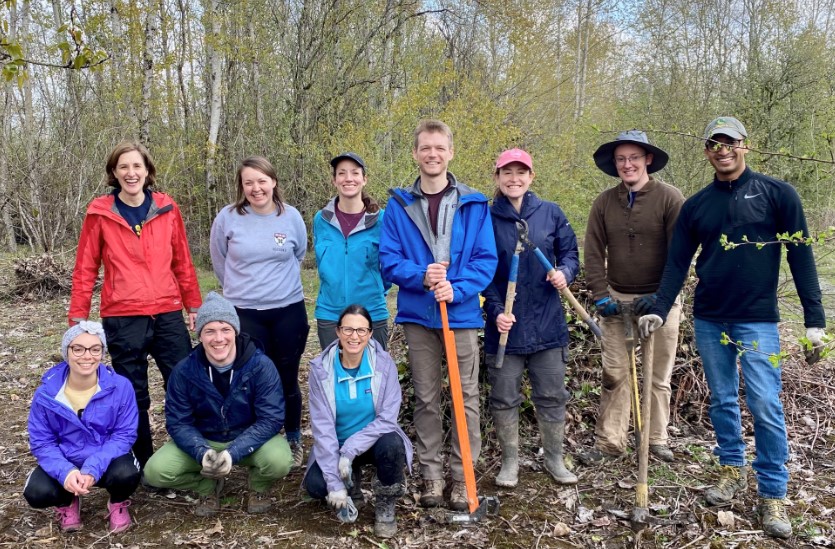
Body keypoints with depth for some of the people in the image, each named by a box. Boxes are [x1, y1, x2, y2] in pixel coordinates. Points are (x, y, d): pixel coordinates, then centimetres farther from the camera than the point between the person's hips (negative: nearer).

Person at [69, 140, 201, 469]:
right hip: (122, 318, -1)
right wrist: (78, 317, 2)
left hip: (168, 314, 2)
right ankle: (146, 464, 22)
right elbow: (85, 269, 4)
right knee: (134, 395, 8)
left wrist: (194, 306, 11)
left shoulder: (167, 209, 5)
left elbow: (183, 262, 10)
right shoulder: (100, 213, 0)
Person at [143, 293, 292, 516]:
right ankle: (209, 487, 10)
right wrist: (202, 452, -30)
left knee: (278, 461, -33)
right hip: (202, 441, 2)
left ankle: (259, 487, 5)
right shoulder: (184, 371, -13)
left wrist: (233, 453, -34)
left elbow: (271, 419, -21)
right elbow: (178, 422, -10)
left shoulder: (261, 365, -20)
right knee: (155, 471, -19)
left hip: (251, 439, -2)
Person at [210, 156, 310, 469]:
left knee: (287, 381, 10)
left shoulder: (291, 216, -3)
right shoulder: (228, 218, -5)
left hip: (289, 311, 1)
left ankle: (294, 441, 29)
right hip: (244, 313, 0)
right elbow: (220, 262, 9)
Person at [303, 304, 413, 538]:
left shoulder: (384, 364, -16)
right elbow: (322, 426, -18)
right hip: (337, 444, 1)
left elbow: (387, 419, -19)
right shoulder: (321, 368, -15)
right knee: (315, 485, -24)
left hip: (374, 441, -1)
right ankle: (352, 481, 12)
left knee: (391, 445, -34)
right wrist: (335, 483, -23)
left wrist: (350, 451, -29)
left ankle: (385, 508, -6)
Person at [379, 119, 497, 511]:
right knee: (425, 399, 10)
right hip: (417, 315, 1)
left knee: (466, 397, 4)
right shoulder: (398, 205, 2)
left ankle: (462, 476, 16)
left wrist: (457, 289, -19)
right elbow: (388, 258, -2)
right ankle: (431, 474, 22)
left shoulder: (473, 204, -1)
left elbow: (487, 259, -4)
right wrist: (421, 275, -20)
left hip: (462, 313, -1)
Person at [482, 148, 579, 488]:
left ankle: (554, 459, 29)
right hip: (505, 323, -1)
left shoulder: (551, 213, 2)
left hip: (547, 323, 1)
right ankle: (510, 462, 25)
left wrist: (565, 272, -14)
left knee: (552, 395, 11)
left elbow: (570, 252, 9)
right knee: (504, 398, 8)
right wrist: (496, 311, -14)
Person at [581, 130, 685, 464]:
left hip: (658, 299, -2)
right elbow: (594, 252, 2)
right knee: (614, 373, 4)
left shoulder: (670, 198, -6)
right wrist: (601, 295, -6)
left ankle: (657, 439, 22)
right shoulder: (604, 202, 3)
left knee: (658, 375, 8)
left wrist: (661, 296, -14)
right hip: (617, 299, 2)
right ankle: (610, 442, 13)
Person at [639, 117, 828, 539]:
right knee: (722, 401, 12)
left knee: (765, 407, -4)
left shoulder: (776, 193, -3)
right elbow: (677, 263, 6)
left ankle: (772, 496, 9)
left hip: (758, 320, -3)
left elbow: (800, 256, -5)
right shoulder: (696, 205, 6)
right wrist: (659, 311, -6)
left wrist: (814, 319, -9)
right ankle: (732, 471, 29)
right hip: (708, 321, 4)